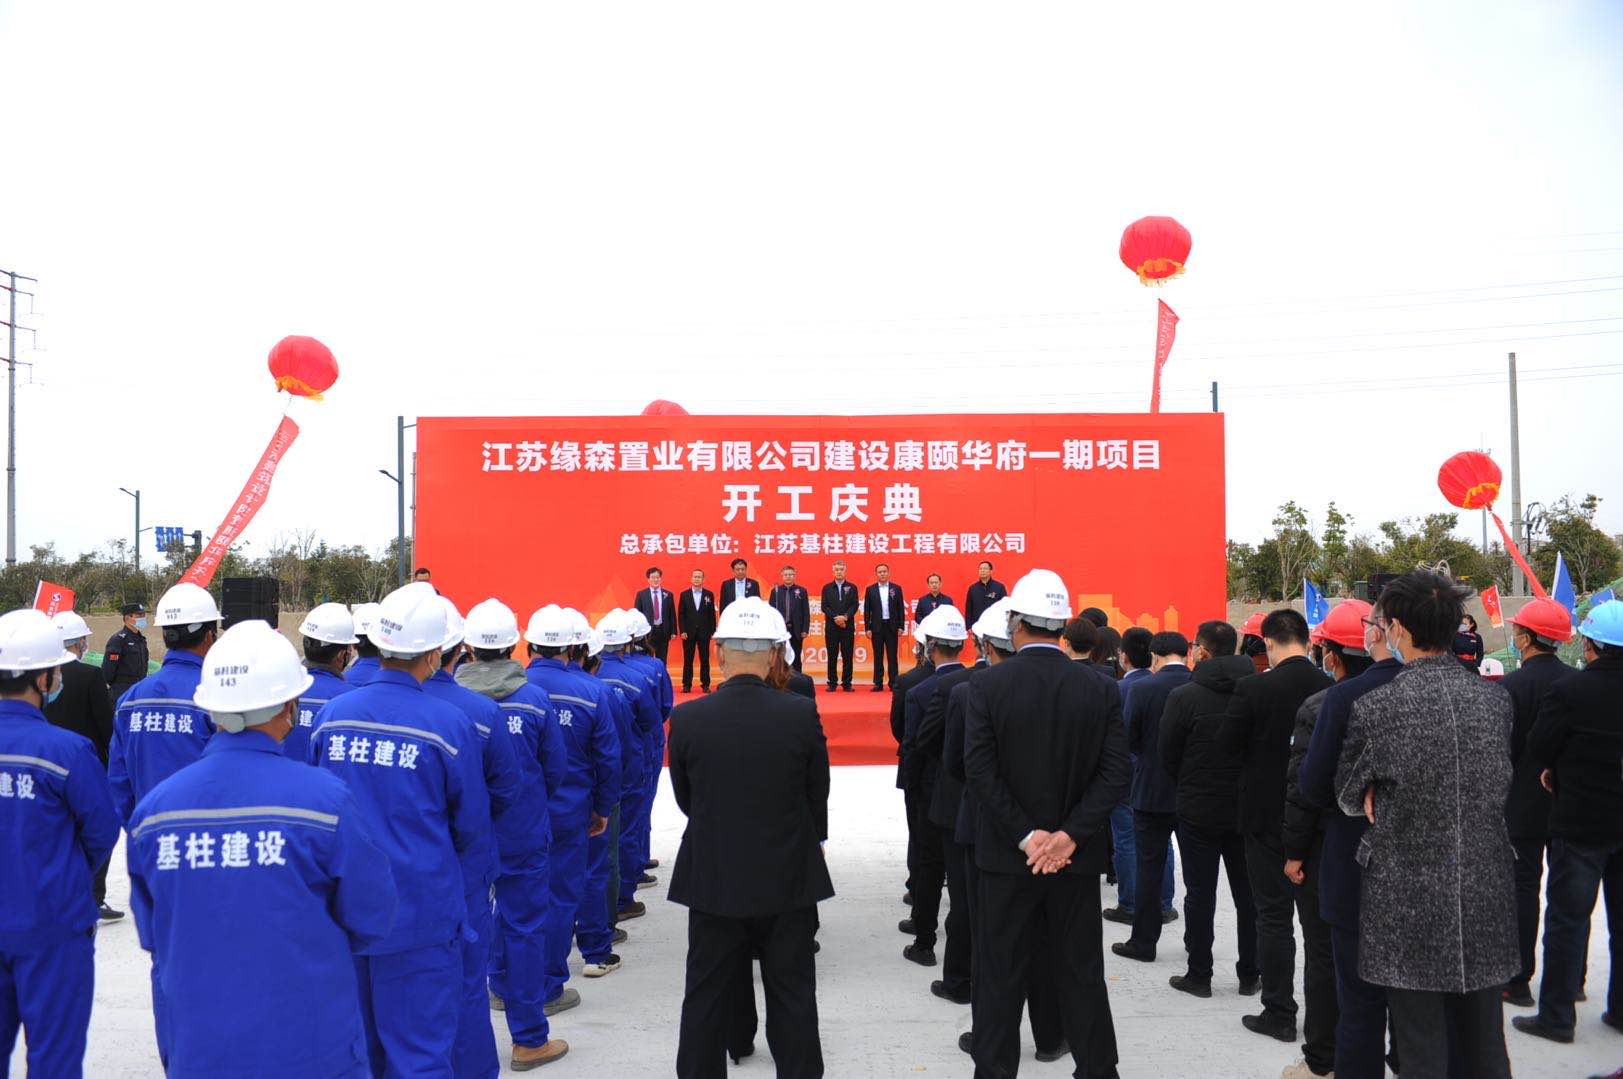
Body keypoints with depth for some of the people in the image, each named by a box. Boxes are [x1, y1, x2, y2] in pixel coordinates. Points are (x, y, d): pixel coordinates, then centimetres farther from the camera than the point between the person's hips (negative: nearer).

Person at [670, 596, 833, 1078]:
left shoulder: (687, 718, -12)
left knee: (706, 1001, 14)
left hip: (713, 882, 1)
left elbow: (686, 799, 1)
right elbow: (818, 797, -2)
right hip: (788, 881, 0)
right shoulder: (802, 714, -14)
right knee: (793, 1000, 13)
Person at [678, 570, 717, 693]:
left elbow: (712, 614, 3)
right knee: (688, 660, 3)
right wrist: (682, 631, -6)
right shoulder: (684, 595, 4)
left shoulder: (709, 595, 4)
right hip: (689, 632, 0)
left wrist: (713, 631, -1)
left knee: (705, 660, 3)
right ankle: (687, 685, 7)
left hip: (704, 632, 0)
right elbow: (681, 614, 2)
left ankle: (705, 685, 8)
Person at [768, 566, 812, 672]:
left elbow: (806, 612, 1)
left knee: (796, 658, 5)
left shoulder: (801, 591, 2)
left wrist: (805, 629, -5)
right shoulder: (776, 591, 3)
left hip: (796, 630, 0)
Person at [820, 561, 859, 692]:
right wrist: (835, 618, -12)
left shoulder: (852, 587, 8)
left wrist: (845, 617, -16)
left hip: (848, 626, 0)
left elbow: (854, 606, -1)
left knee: (847, 656, 0)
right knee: (832, 656, 2)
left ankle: (847, 684, 5)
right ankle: (832, 683, 6)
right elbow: (824, 607, 1)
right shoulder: (827, 588, 8)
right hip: (831, 626, 0)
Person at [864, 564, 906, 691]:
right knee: (878, 657, 4)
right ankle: (878, 683, 8)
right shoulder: (870, 589, 4)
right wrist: (868, 628, -3)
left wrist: (901, 627, -2)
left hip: (892, 627, 0)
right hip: (876, 627, 0)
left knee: (892, 656, 1)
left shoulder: (896, 588, 4)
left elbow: (901, 609, 4)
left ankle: (893, 683, 4)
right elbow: (866, 611, 3)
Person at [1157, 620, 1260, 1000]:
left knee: (1200, 893, 6)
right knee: (1248, 893, 13)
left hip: (1199, 809, -3)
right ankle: (1250, 974, 21)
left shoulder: (1184, 696, -13)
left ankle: (1199, 975, 12)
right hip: (1247, 808, 3)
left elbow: (1167, 755, -6)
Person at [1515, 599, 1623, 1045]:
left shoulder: (1570, 691, -19)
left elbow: (1537, 749, -10)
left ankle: (1556, 1015, 10)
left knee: (1568, 920, 3)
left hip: (1580, 823, -5)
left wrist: (1555, 771, 10)